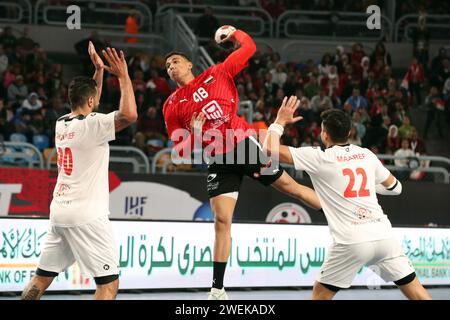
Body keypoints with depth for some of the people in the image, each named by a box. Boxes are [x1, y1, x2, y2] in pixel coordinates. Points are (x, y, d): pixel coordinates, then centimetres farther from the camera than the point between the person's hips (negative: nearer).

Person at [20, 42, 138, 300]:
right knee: (109, 283, -7)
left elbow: (88, 103, 32)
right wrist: (123, 76, -15)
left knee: (42, 278, 13)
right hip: (87, 214, -8)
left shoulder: (61, 123, 11)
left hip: (59, 211, 8)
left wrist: (99, 70, 30)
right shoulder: (91, 125, -12)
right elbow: (129, 115, -26)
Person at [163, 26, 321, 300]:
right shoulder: (172, 106, 7)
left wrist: (235, 32, 1)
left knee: (290, 186, -1)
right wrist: (193, 132, -11)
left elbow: (249, 48, 8)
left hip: (244, 144, -1)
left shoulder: (217, 74, 4)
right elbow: (180, 151, 4)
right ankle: (218, 290, 3)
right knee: (222, 222, -2)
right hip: (218, 162, 1)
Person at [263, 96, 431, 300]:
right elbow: (395, 187, 26)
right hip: (383, 235, 3)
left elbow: (270, 148, -1)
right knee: (414, 289, 8)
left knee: (320, 293, 13)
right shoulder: (367, 154, 13)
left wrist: (280, 121, 15)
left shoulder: (319, 158, 1)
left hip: (352, 242, -3)